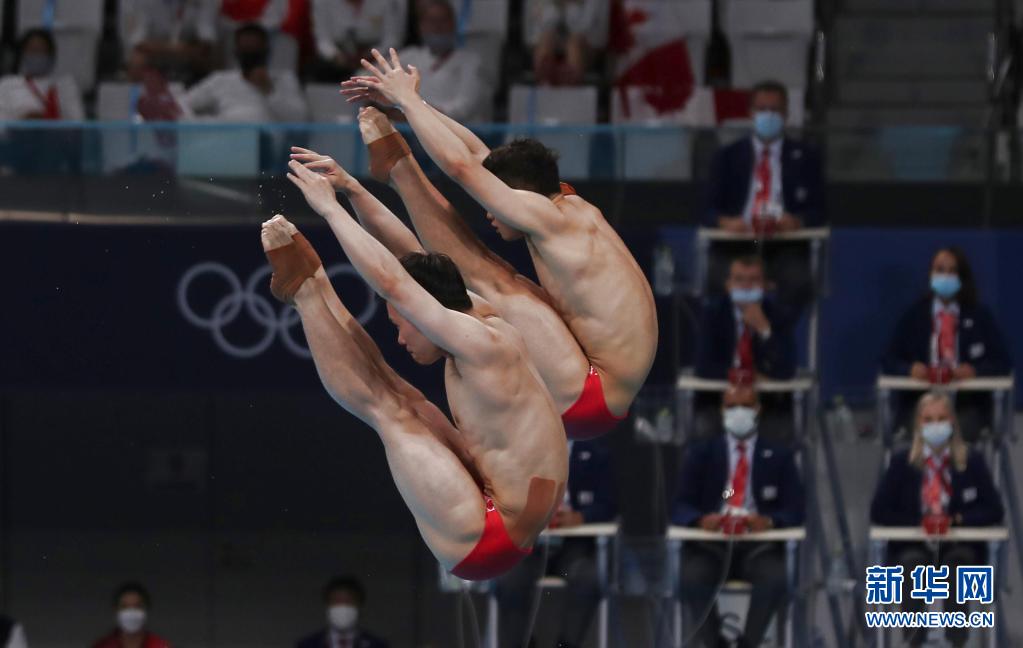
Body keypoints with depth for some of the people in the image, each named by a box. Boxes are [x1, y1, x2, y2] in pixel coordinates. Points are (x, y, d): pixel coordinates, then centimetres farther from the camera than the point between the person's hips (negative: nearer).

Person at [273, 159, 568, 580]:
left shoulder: (483, 347, -22)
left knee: (385, 406, -7)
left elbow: (391, 283, -26)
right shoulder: (480, 320, 5)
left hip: (484, 541, -10)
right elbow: (412, 252, 17)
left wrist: (330, 208, -19)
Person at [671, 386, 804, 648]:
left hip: (759, 546, 0)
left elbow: (795, 510, 3)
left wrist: (769, 521, -22)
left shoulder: (779, 456, 12)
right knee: (691, 580, -33)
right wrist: (701, 519, -22)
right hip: (711, 544, 0)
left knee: (776, 580, -34)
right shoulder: (701, 452, 12)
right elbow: (679, 507, 3)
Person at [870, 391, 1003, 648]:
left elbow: (993, 511, 1)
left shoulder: (972, 462, 2)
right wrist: (919, 522, -13)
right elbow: (879, 512, 0)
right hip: (912, 545, 0)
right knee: (912, 561, -35)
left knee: (959, 560, -36)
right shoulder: (902, 463, 2)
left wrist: (958, 519, -15)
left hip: (958, 547, 0)